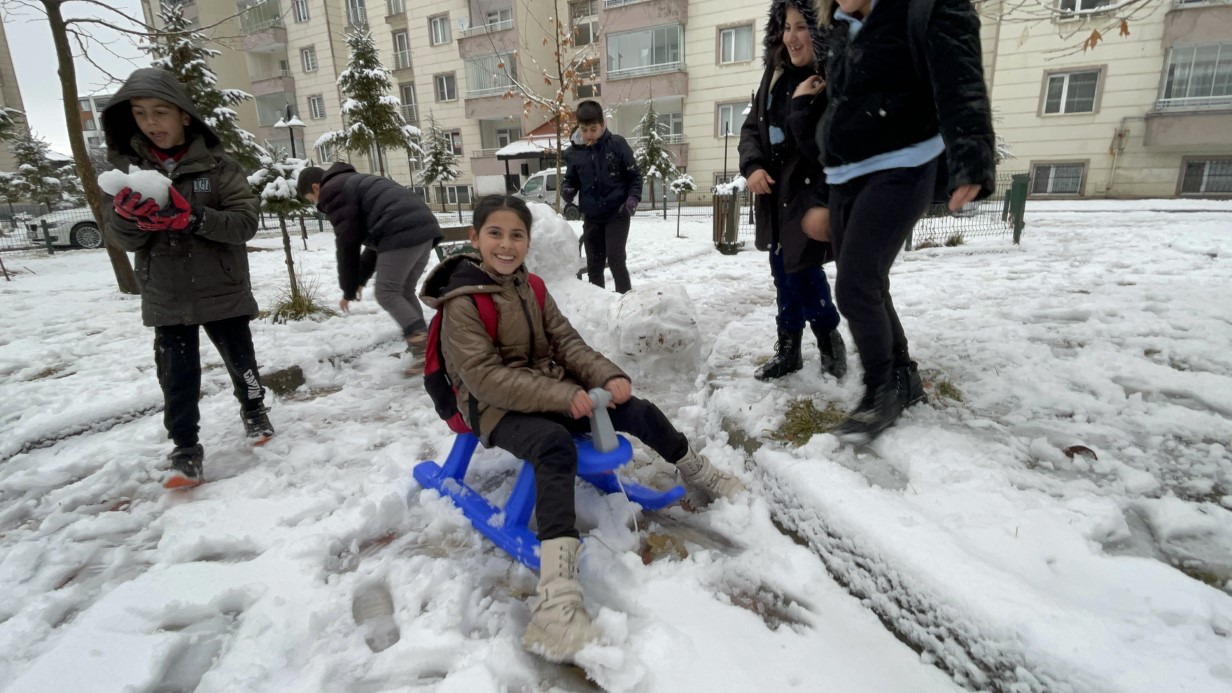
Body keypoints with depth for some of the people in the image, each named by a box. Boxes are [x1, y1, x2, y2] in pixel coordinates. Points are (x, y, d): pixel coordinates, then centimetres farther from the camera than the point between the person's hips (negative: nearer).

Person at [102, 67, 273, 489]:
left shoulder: (218, 166, -6)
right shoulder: (129, 169, 2)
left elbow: (246, 222, -14)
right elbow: (124, 239, -1)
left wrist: (193, 217, -29)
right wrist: (127, 214, -23)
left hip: (222, 292, -1)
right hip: (165, 299, 2)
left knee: (240, 361, 14)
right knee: (177, 378, 1)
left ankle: (254, 411, 40)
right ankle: (185, 450, 14)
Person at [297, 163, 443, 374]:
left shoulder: (333, 191, 7)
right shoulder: (355, 183, 36)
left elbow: (347, 243, 3)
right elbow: (374, 238, 34)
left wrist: (348, 290, 11)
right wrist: (361, 278, 33)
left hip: (402, 234, -9)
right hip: (425, 228, 9)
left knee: (386, 293, -1)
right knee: (405, 292, 16)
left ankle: (423, 349, -13)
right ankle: (423, 346, 13)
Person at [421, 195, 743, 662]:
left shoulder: (530, 288, 9)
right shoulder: (462, 303, -13)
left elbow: (566, 342, 5)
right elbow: (485, 376, -22)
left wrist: (608, 376, -14)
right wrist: (561, 397, -28)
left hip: (554, 393, 7)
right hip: (498, 410, -7)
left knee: (638, 411, -2)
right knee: (556, 445, -38)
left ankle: (700, 476, 25)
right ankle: (556, 591, -48)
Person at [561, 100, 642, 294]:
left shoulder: (617, 144, -6)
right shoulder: (573, 152, 1)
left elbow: (635, 176, -1)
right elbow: (571, 180, 14)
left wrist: (632, 199, -15)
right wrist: (566, 191, -8)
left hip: (617, 214, -3)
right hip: (591, 217, 4)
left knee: (615, 258, -13)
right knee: (594, 264, 9)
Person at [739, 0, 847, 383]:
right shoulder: (777, 74, 7)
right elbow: (752, 126, 11)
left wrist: (804, 101, -28)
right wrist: (753, 165, -6)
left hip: (813, 192, -7)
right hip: (776, 191, 7)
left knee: (801, 268, -8)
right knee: (783, 270, 11)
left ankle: (828, 338, 19)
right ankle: (788, 347, 24)